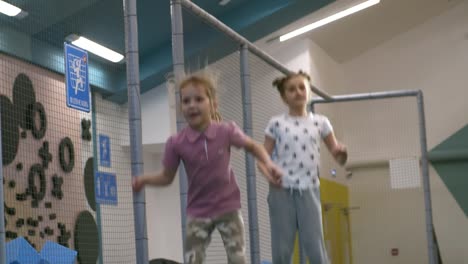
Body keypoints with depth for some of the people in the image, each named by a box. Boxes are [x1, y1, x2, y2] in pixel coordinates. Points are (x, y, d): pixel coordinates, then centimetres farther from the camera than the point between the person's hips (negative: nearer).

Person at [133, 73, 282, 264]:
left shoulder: (226, 131, -12)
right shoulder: (176, 143, -12)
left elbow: (252, 146, 7)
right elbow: (167, 177, 0)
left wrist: (268, 163, -10)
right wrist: (145, 179, -18)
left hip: (228, 207, 0)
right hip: (198, 212, 0)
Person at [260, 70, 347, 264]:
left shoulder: (320, 122, 9)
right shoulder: (276, 123, 5)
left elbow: (339, 158, 11)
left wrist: (341, 153, -13)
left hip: (309, 190, 1)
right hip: (282, 191, -1)